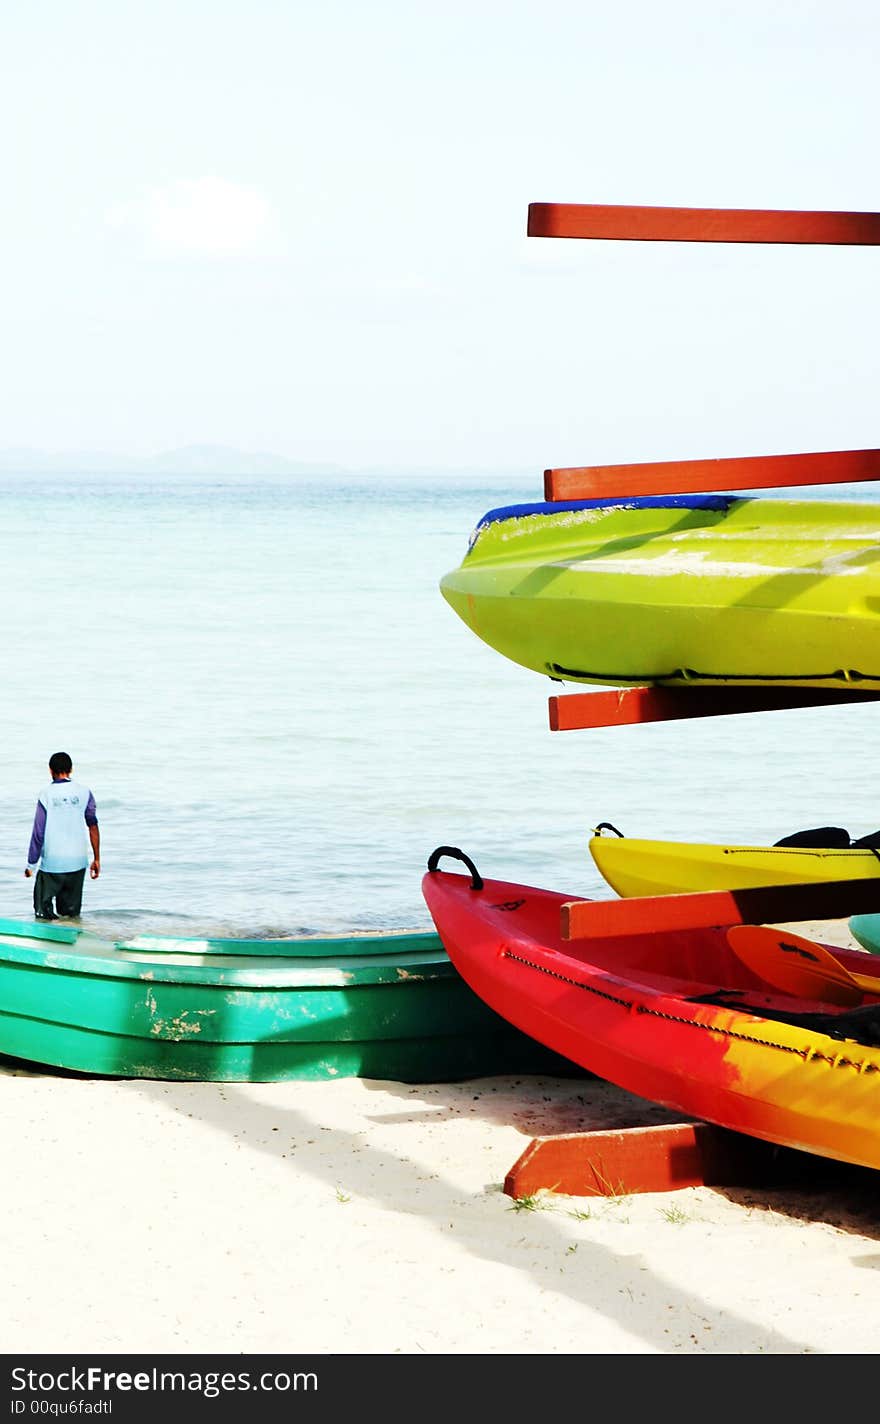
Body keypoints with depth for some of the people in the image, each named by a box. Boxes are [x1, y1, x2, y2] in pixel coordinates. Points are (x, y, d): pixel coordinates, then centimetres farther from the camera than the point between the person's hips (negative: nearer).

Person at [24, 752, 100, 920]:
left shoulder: (46, 795, -4)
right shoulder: (84, 793, 1)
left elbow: (38, 833, -4)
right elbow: (93, 827, 1)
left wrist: (31, 864, 4)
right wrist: (96, 859, 8)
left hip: (52, 862, -2)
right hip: (77, 862, 2)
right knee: (72, 911, 12)